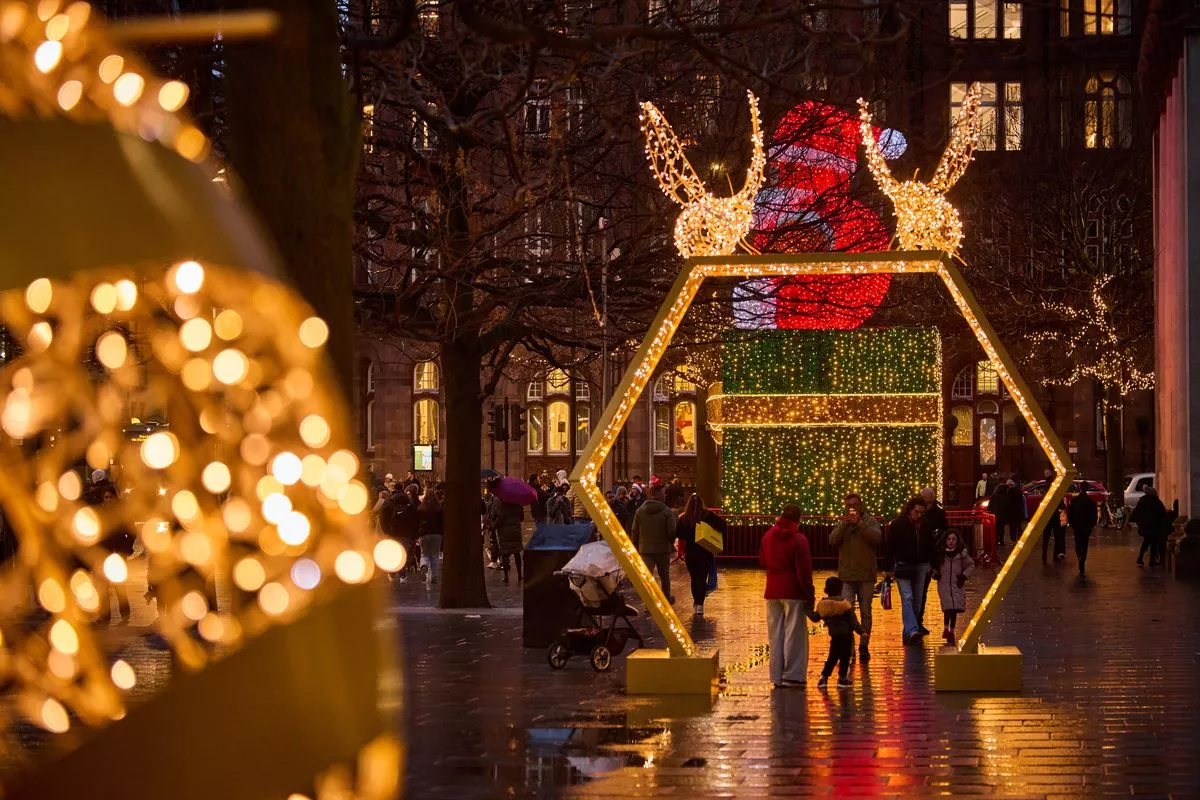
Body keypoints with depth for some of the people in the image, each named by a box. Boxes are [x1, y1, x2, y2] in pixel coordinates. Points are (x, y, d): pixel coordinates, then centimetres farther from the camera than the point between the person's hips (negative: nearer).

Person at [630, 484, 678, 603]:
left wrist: (635, 548, 13)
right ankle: (667, 599, 29)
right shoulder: (667, 512, -10)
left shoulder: (640, 511, 0)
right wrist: (671, 543, 10)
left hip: (645, 549, 1)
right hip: (663, 549, -1)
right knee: (664, 575, 16)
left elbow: (634, 532, 3)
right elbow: (672, 531, -10)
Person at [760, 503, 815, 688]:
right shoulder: (798, 540, -13)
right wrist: (810, 596, -10)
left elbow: (762, 562, 18)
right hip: (793, 592, -5)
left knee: (776, 634, 9)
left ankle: (777, 676, 9)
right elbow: (804, 570, -14)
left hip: (772, 591, 5)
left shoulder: (768, 536, 5)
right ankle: (792, 675, -4)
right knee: (794, 633, -1)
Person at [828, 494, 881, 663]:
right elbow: (833, 541, -7)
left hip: (866, 575, 0)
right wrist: (844, 525, -19)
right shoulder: (842, 523, 7)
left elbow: (877, 537, -16)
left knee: (866, 611, 6)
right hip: (846, 576, 0)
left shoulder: (870, 521, 3)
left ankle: (864, 645, 13)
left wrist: (859, 523, -21)